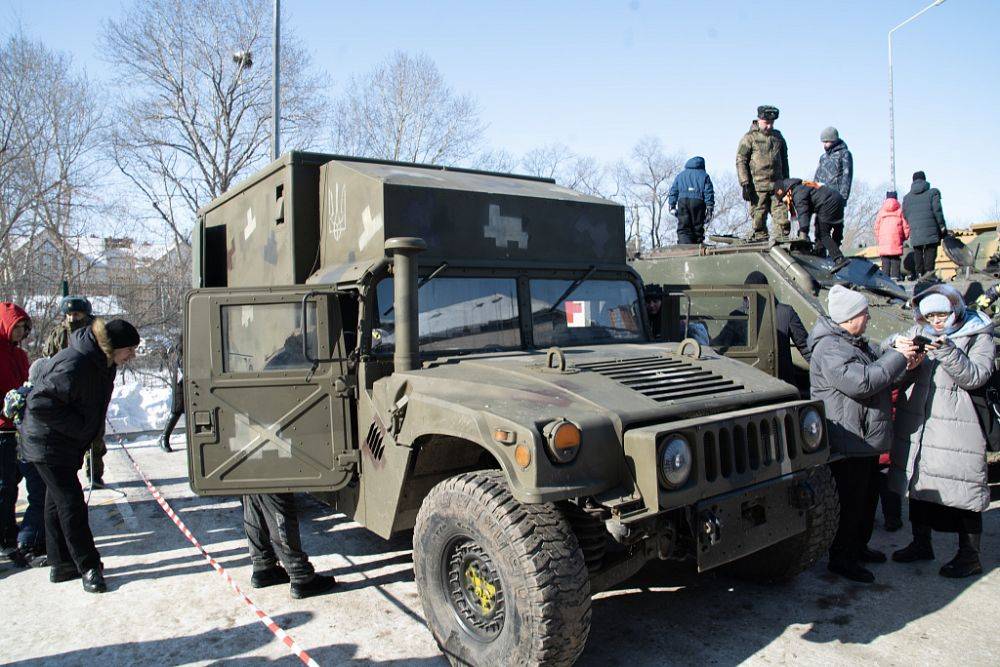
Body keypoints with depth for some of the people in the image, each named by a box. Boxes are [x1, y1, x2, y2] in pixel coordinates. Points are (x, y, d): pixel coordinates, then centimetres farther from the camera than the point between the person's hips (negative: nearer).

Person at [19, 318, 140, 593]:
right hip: (48, 445, -10)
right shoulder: (73, 366, -31)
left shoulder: (103, 364, 1)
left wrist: (91, 432, 8)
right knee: (71, 504, -7)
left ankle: (61, 565, 27)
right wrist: (79, 427, -25)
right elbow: (39, 403, -31)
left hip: (67, 444, 10)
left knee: (58, 503, 17)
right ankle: (88, 567, 2)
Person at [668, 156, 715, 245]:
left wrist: (672, 206, 14)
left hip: (682, 202, 1)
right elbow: (709, 193, 7)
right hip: (698, 202, -1)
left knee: (683, 229, -7)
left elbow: (673, 190, 17)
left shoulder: (680, 175, 24)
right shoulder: (704, 175, 16)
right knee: (698, 229, 3)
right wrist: (709, 210, 5)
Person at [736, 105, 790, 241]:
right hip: (758, 187, -4)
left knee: (782, 219, -1)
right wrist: (745, 184, -11)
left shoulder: (778, 137, 16)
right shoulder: (749, 138, 1)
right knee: (759, 220, -1)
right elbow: (741, 161, -4)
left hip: (777, 186, 4)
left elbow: (784, 161, 24)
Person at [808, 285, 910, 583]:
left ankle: (858, 547, 38)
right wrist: (897, 358, -21)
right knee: (851, 501, 0)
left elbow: (877, 374, 23)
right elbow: (861, 382, -30)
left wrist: (902, 363, 3)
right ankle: (841, 558, 14)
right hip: (848, 442, -10)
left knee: (868, 497, 21)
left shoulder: (857, 343, 14)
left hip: (867, 439, 10)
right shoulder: (829, 349, -21)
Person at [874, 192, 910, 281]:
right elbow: (906, 225, 4)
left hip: (883, 239, 1)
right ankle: (895, 275, -6)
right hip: (896, 239, -1)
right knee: (896, 257, 1)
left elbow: (877, 226, 9)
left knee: (885, 260, 2)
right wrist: (905, 236, 16)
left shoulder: (881, 211, 9)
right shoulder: (900, 210, 5)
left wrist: (877, 238, 16)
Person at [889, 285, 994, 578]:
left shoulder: (978, 337, -2)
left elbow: (975, 376, -15)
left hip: (958, 427, -4)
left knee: (963, 488, 2)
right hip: (918, 424, 5)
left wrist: (945, 351, -27)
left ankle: (969, 555, 19)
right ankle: (921, 543, 31)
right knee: (918, 481, 14)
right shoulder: (918, 332, 7)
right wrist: (900, 350, -16)